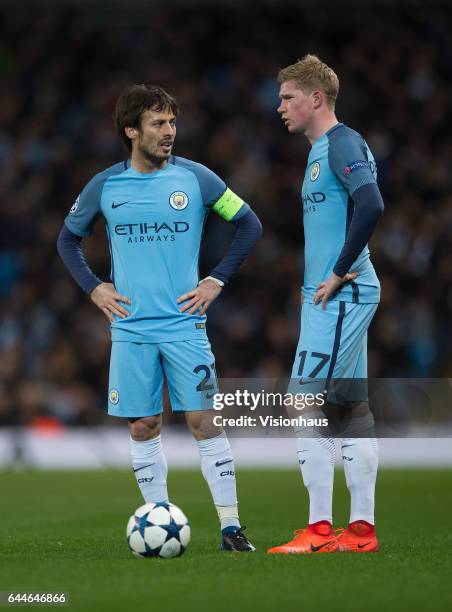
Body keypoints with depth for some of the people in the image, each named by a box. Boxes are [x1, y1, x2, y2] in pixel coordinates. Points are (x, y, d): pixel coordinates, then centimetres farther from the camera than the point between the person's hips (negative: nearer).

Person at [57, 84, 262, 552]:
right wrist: (93, 288, 5)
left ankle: (230, 526, -4)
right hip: (130, 329, 1)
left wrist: (216, 281, 2)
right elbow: (68, 238, 18)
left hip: (184, 325, -1)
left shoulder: (194, 178, 0)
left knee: (204, 421, -7)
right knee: (142, 427, 2)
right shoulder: (105, 186, 3)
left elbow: (249, 224, 8)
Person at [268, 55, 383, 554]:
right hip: (337, 297, 10)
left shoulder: (342, 143, -12)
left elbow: (370, 205, -27)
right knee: (352, 408, 9)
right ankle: (361, 529, 11)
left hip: (341, 296, -10)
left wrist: (339, 273, -21)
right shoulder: (323, 150, 18)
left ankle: (319, 530, -9)